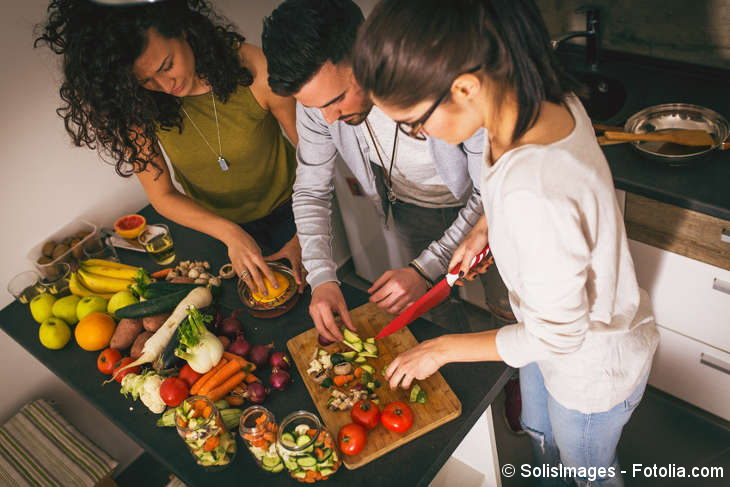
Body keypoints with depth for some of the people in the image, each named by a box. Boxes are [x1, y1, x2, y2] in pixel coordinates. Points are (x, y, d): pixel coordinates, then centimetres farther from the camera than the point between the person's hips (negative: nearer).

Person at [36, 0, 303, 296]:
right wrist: (230, 233, -32)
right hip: (207, 221, 1)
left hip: (286, 208, 0)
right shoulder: (138, 105, -23)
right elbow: (162, 196, -16)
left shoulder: (251, 68, -29)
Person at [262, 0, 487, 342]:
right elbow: (311, 191, -11)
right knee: (438, 304, 21)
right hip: (410, 208, 4)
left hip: (478, 204, -3)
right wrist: (322, 278, -23)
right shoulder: (317, 92, -24)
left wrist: (426, 269, -34)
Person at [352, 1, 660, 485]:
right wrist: (485, 226, -3)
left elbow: (557, 336, -30)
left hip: (594, 367, -7)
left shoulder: (534, 198, -45)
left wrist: (443, 349, -18)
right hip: (556, 323, 8)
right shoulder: (545, 98, -19)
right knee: (540, 434, 35)